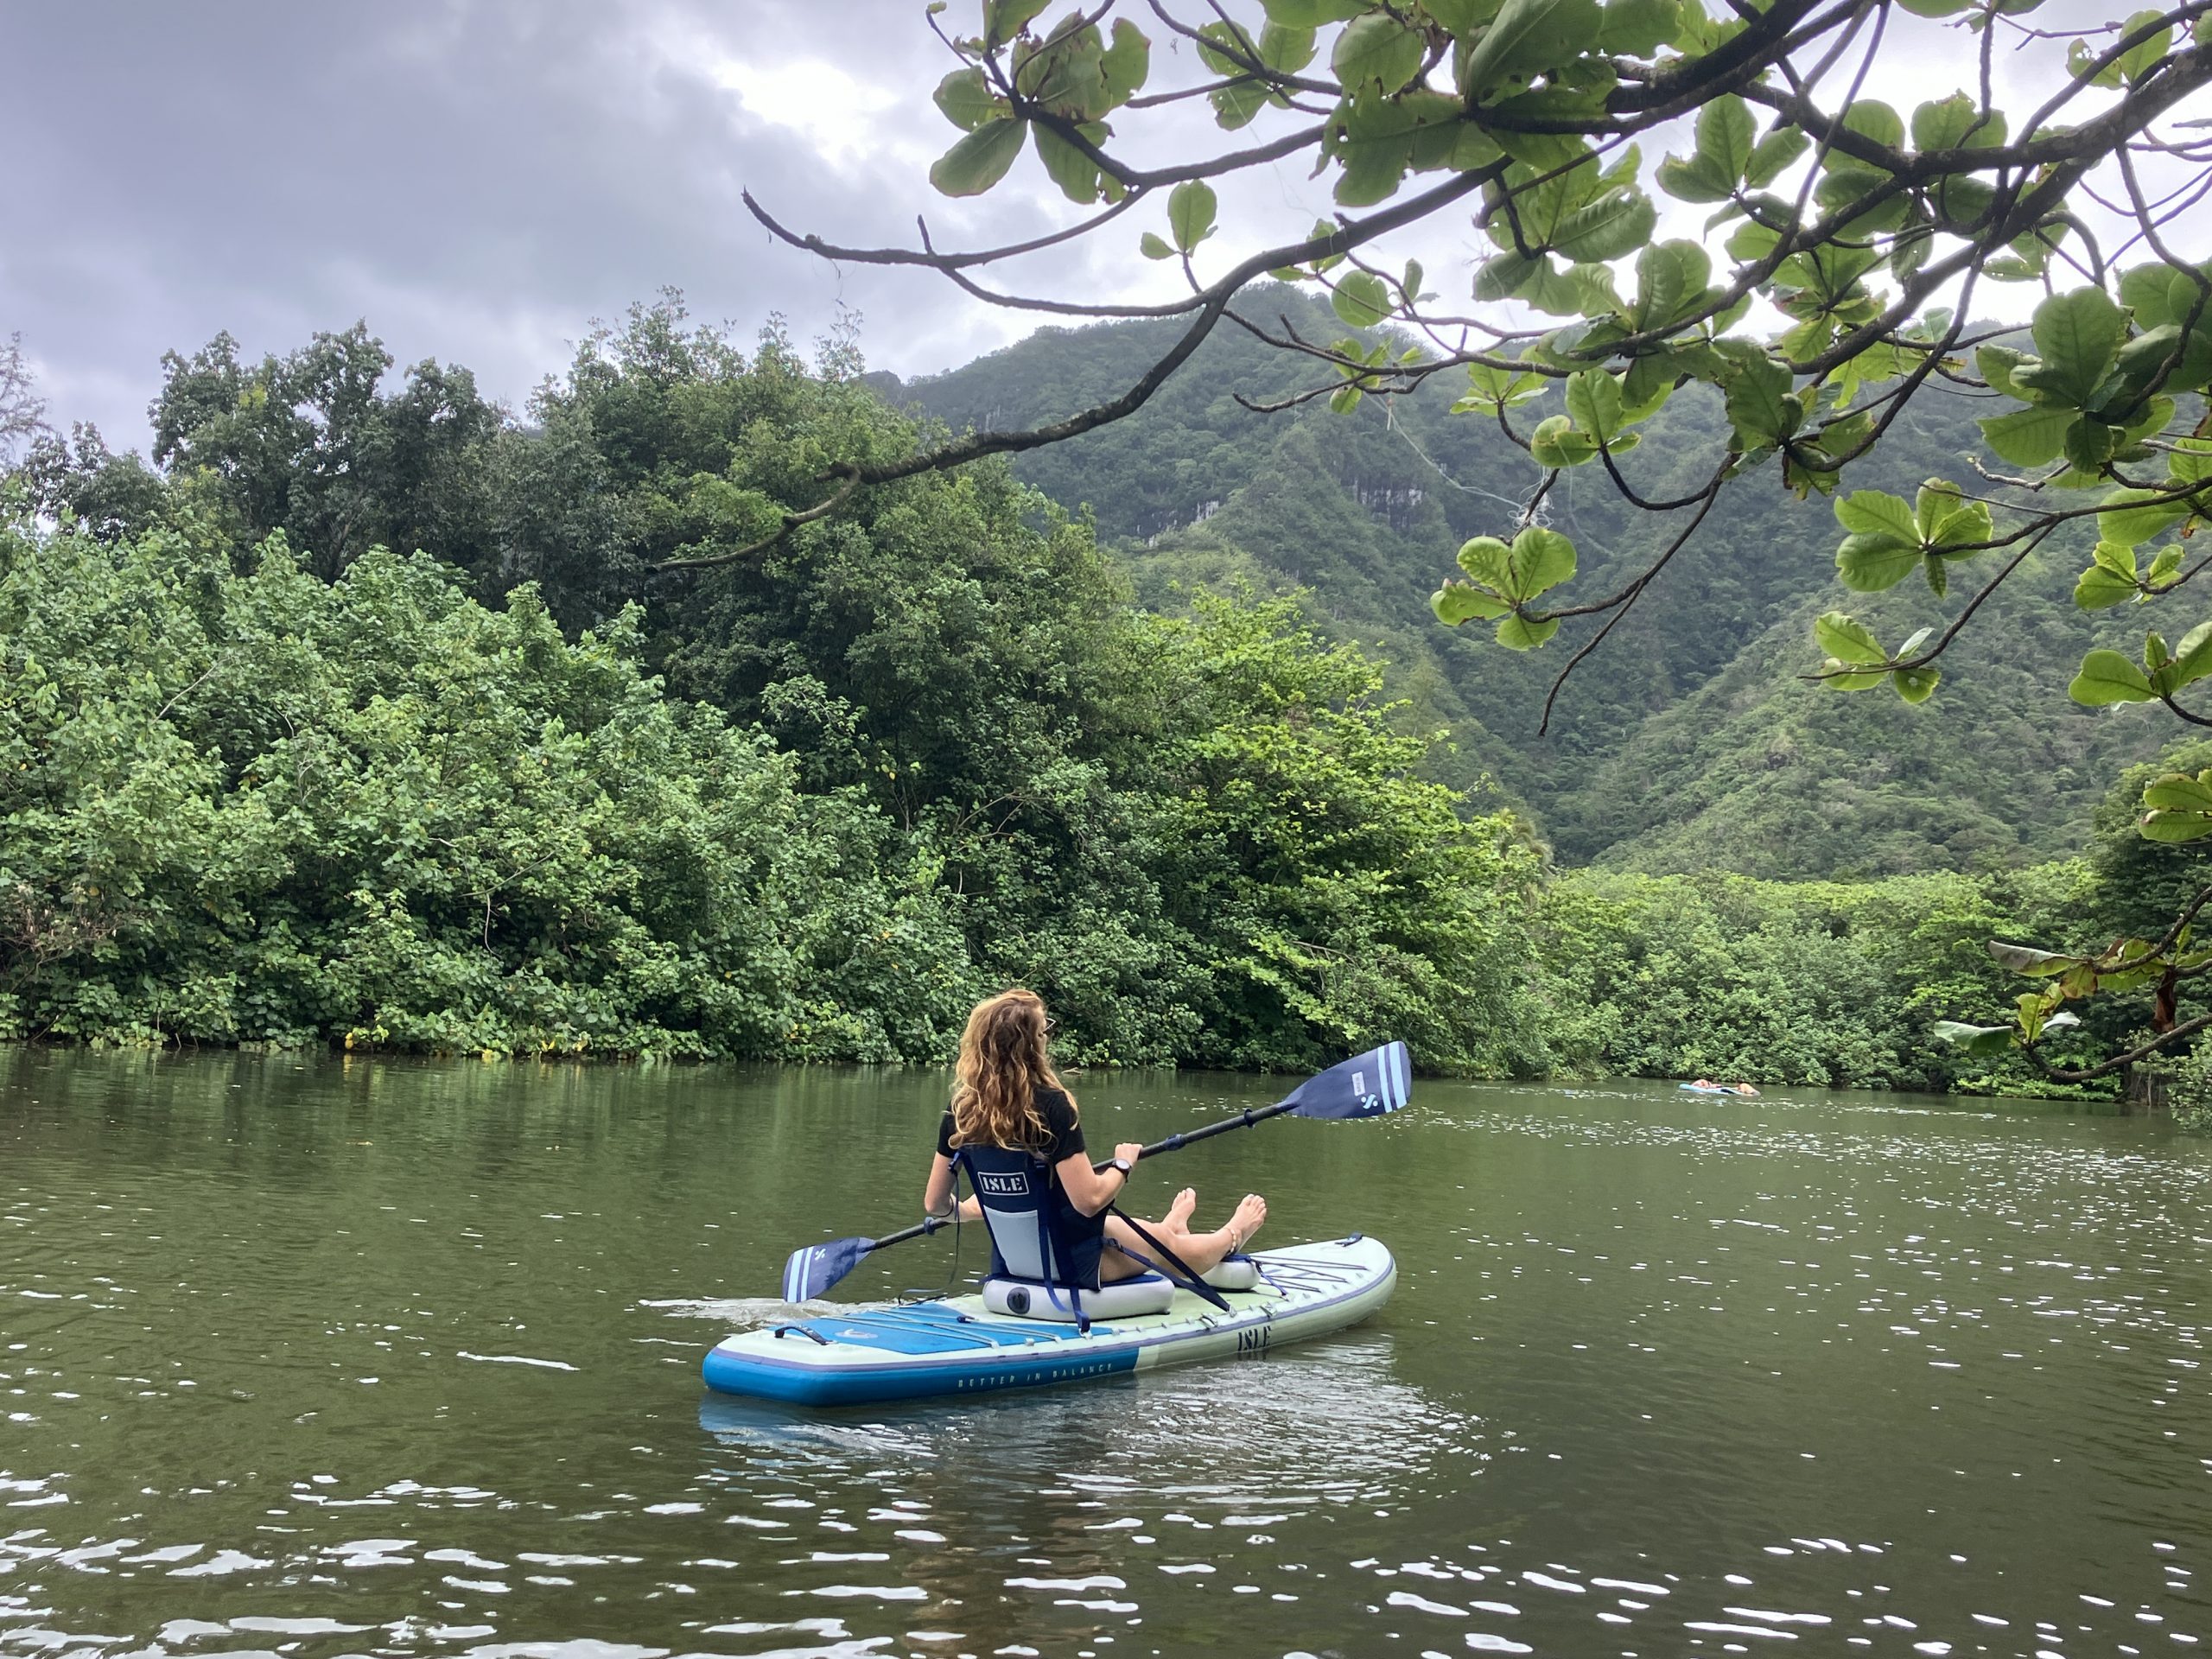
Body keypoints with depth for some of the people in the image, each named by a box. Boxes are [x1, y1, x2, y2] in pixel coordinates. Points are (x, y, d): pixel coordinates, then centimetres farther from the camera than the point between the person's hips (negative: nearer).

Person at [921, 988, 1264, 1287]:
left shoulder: (961, 1111, -9)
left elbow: (935, 1204, -1)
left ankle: (1169, 1228, 67)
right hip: (1072, 1263, -6)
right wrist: (1123, 1165, -8)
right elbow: (1089, 1200, -27)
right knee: (1174, 1248, 24)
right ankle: (1230, 1239, 55)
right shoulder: (1050, 1105, -26)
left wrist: (968, 1209, 22)